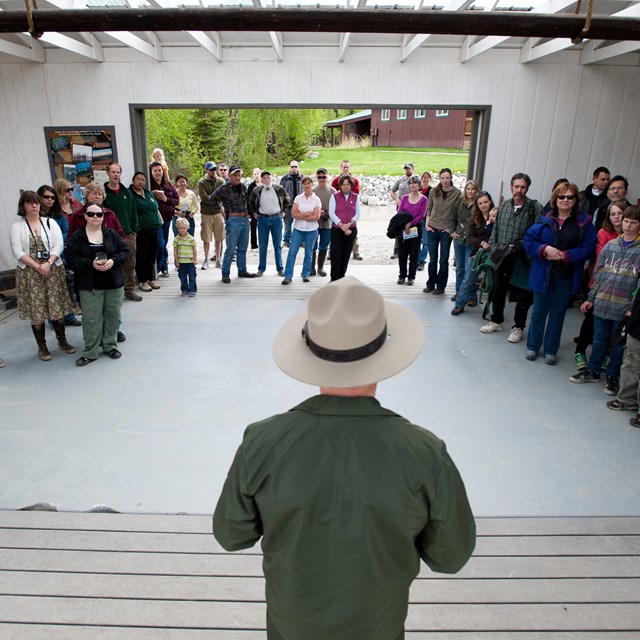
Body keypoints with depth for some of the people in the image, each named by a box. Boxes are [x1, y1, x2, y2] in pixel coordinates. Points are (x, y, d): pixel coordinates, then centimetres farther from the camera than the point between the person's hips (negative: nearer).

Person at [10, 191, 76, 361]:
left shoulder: (50, 223, 7)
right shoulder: (17, 227, 3)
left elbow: (59, 245, -2)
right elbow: (17, 252, -5)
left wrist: (48, 263, -16)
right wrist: (37, 267, -14)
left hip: (52, 270, 1)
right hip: (29, 273, -1)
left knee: (56, 307, 4)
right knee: (36, 310, 3)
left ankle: (62, 341, 18)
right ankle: (42, 347, 13)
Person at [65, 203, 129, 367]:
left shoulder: (112, 234, 3)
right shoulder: (77, 237, -2)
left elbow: (125, 251, 3)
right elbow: (72, 259, -6)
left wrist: (113, 261, -15)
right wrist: (91, 263, -20)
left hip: (114, 282, 2)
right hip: (89, 285, -2)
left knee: (113, 315, 10)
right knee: (91, 318, 0)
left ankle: (110, 345, 26)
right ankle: (90, 352, 10)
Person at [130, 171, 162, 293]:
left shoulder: (149, 193, 16)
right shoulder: (129, 194, -6)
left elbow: (156, 208, 25)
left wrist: (160, 220, 17)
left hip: (154, 229, 7)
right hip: (141, 231, -7)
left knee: (152, 256, 12)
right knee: (141, 257, 0)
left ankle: (151, 279, 23)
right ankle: (142, 281, 9)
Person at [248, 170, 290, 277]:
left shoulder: (279, 189, 0)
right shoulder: (256, 191, 0)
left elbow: (287, 200, 16)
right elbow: (250, 202, 17)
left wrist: (283, 211, 10)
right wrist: (253, 213, 10)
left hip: (276, 218, 0)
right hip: (262, 219, 0)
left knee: (278, 245, 6)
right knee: (262, 246, 6)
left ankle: (280, 268, 15)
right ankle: (261, 268, 15)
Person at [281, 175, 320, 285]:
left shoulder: (316, 199, -1)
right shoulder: (298, 198, 3)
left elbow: (316, 216, -12)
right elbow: (293, 214, -7)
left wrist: (300, 216, -11)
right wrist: (307, 214, -14)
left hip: (311, 230, -1)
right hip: (298, 229, 1)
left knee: (308, 253, 8)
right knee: (292, 252, -5)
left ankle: (306, 274, 22)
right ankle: (288, 276, 0)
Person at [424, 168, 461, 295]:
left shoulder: (457, 193, -4)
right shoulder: (434, 191, 2)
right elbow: (429, 209, 9)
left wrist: (452, 228, -6)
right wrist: (427, 224, 2)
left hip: (446, 231, -2)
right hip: (432, 230, 2)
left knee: (443, 260, 4)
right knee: (432, 259, 9)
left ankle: (440, 286, 14)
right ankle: (430, 284, 20)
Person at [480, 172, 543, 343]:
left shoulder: (535, 208, -9)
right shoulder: (504, 205, 7)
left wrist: (518, 246, -19)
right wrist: (494, 248, 4)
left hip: (522, 260, -4)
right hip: (502, 258, 5)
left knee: (522, 297, 5)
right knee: (498, 292, 17)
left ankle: (518, 327, 20)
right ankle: (497, 321, 35)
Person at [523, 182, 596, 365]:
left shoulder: (584, 222, -3)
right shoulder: (545, 220, -1)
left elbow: (588, 248, -7)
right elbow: (528, 241, -1)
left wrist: (566, 255, -17)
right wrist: (545, 249, -17)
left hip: (567, 276, 0)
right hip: (543, 274, 1)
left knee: (558, 313, 11)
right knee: (539, 311, 12)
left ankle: (550, 350, 24)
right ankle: (532, 346, 27)